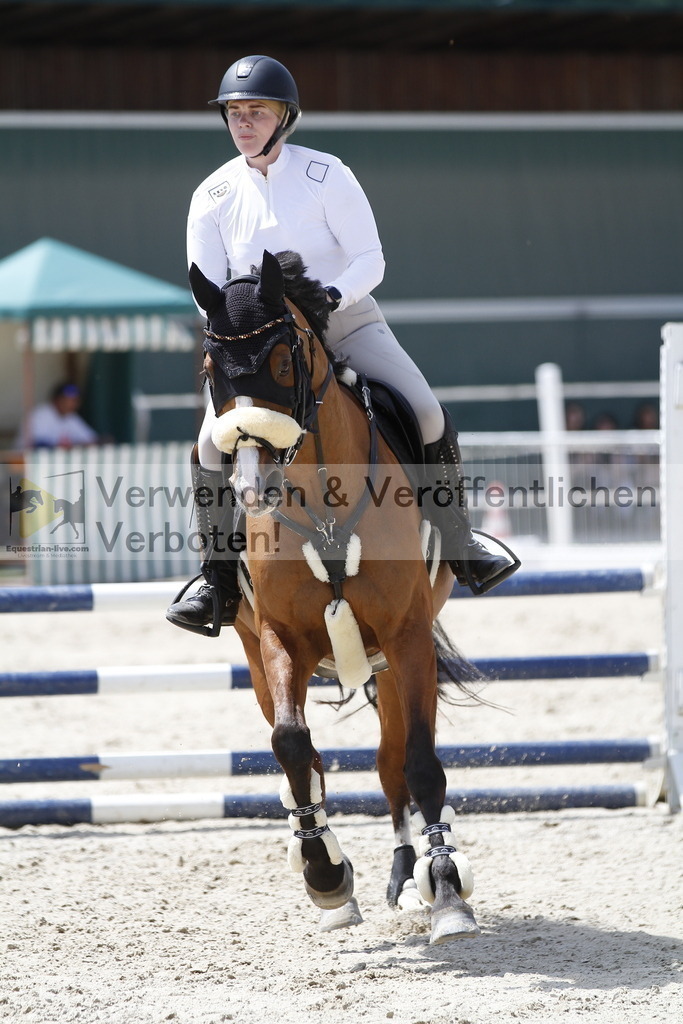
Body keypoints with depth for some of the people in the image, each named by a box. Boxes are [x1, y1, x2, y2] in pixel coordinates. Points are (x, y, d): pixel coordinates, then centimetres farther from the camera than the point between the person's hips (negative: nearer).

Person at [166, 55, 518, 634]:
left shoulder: (325, 175, -8)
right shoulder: (214, 196, 0)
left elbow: (370, 260, -9)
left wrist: (334, 294, -29)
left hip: (347, 323, -1)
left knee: (427, 415, -20)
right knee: (212, 444, -18)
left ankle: (459, 544, -2)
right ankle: (219, 583, -4)